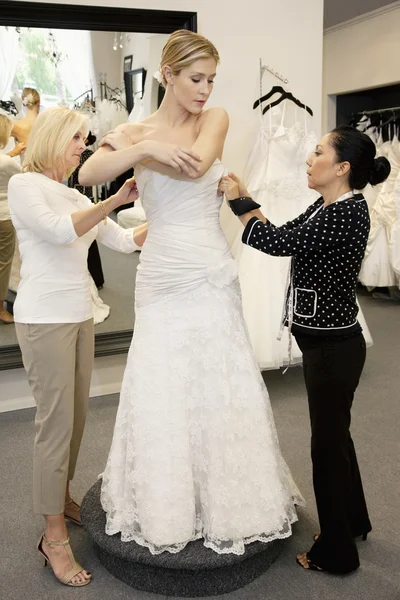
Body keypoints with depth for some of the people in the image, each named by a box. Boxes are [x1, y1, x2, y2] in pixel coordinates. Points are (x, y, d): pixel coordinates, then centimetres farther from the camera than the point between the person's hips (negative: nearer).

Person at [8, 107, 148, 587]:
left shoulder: (75, 197, 16)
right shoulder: (24, 184, -4)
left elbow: (124, 240, 15)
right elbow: (59, 230, -21)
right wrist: (114, 200, -23)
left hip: (80, 316, 7)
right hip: (45, 318, -7)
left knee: (76, 415, 12)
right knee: (56, 421, -5)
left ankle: (61, 496, 31)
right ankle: (54, 536, 7)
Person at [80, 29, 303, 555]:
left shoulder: (215, 118, 4)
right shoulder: (137, 130, 3)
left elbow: (195, 165, -18)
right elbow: (88, 174, -16)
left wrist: (132, 145, -10)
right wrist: (145, 147, -25)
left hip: (211, 274, 0)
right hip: (161, 275, 0)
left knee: (221, 383, 7)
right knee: (162, 387, 6)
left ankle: (227, 498, 29)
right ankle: (166, 502, 28)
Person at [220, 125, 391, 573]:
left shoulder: (349, 211, -20)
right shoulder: (325, 207, 8)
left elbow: (277, 242, -24)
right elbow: (283, 236, 10)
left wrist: (237, 199, -12)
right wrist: (244, 199, 7)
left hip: (334, 346, -9)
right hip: (322, 341, 9)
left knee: (328, 443, 4)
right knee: (335, 434, 22)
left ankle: (336, 552, 25)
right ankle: (353, 521, 44)